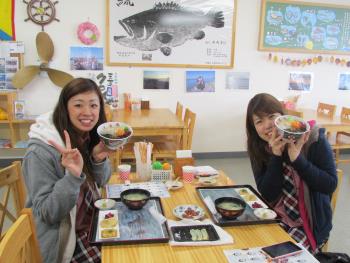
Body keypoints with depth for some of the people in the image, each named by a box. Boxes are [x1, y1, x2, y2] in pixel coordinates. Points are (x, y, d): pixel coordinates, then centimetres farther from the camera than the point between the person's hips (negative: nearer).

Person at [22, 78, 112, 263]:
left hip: (92, 222, 6)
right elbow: (47, 213, -21)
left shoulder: (88, 137, -4)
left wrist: (99, 159, -18)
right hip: (64, 238, -6)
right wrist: (72, 175, -36)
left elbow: (99, 183, 3)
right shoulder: (41, 152, -24)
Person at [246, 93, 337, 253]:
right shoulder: (258, 148, -5)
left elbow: (330, 184, -15)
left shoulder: (313, 139, -14)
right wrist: (276, 155, -22)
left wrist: (297, 158, -26)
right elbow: (267, 194, -11)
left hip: (310, 223, -3)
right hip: (276, 218, 3)